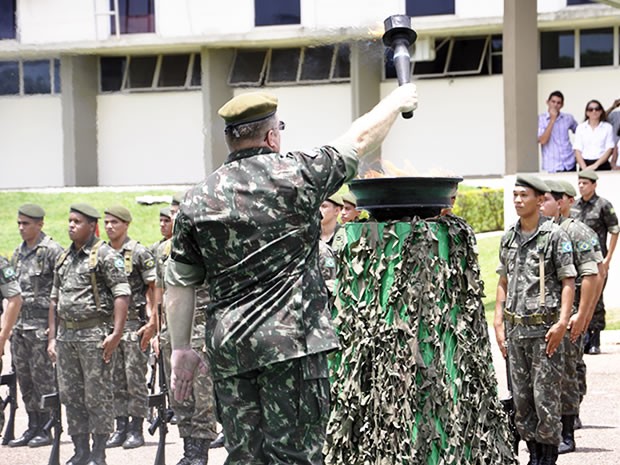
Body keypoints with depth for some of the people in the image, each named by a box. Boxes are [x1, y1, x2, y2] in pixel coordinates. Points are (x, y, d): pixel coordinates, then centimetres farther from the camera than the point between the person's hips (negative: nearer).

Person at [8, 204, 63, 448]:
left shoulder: (52, 251, -9)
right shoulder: (18, 253, 15)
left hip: (42, 325, -8)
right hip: (19, 325, 8)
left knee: (43, 378, -4)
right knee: (24, 379, 9)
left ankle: (47, 429, 1)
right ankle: (32, 427, 15)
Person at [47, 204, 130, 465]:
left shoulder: (106, 255, -5)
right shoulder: (64, 259, 16)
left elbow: (122, 295, -11)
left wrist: (116, 334, -18)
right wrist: (52, 338, 15)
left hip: (95, 334, -7)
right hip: (66, 336, 7)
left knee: (98, 395, -3)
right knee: (70, 395, 8)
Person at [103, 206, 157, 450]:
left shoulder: (140, 253, -5)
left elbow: (153, 290, -6)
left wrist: (152, 322, -14)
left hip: (134, 323, -6)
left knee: (135, 379, -3)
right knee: (116, 379, 8)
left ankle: (136, 430, 1)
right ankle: (120, 428, 13)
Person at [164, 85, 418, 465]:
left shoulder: (198, 201, 7)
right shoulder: (296, 174, -3)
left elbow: (180, 284, 10)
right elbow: (361, 138, 10)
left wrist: (181, 348, 17)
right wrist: (398, 101, 27)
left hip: (228, 347, 4)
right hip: (292, 340, -4)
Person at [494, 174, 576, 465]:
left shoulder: (555, 236, -6)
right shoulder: (509, 238, 12)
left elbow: (568, 282, -8)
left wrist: (562, 323, -16)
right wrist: (498, 322, 12)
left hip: (545, 328, -6)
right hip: (515, 329, 6)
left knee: (546, 397, -5)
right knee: (521, 397, 8)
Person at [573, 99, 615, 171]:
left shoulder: (607, 127, 5)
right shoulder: (580, 127, 8)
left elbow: (609, 149, -1)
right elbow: (577, 150, 2)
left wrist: (596, 165, -12)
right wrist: (584, 167, -13)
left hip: (602, 165, -1)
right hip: (585, 164, 1)